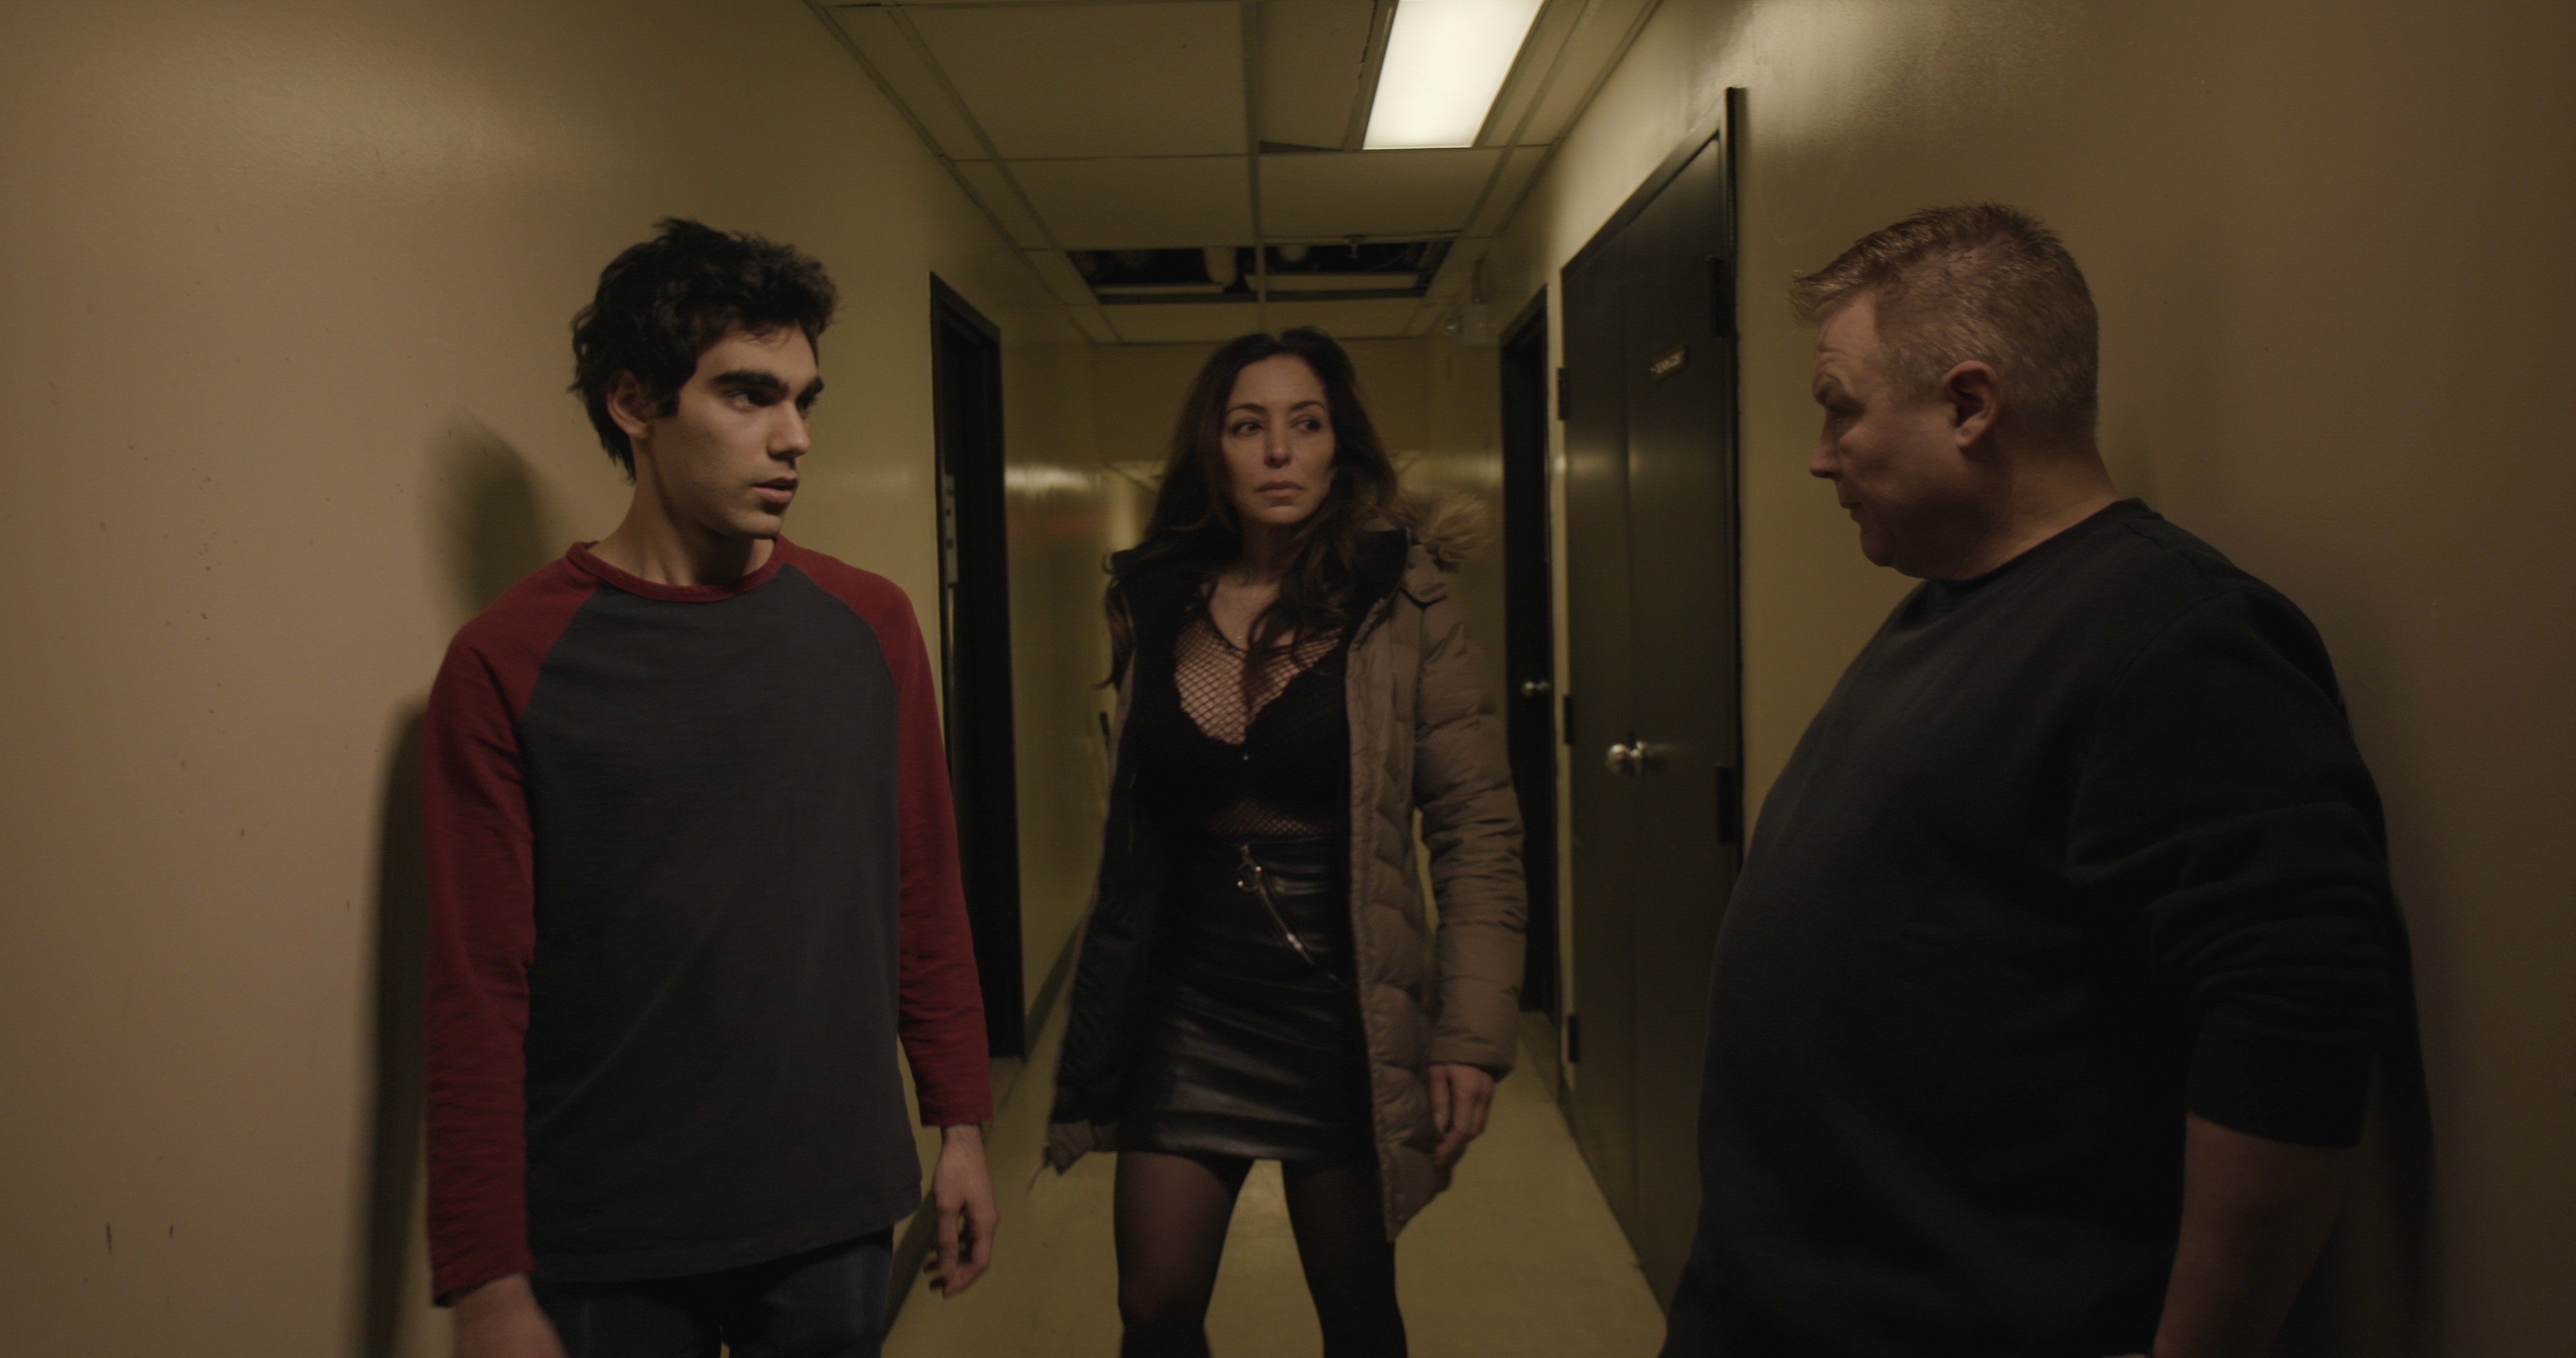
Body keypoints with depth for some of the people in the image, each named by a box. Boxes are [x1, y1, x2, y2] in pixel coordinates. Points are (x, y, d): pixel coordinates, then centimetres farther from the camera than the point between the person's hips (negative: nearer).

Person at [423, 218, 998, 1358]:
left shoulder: (871, 626, 1)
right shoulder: (508, 664, -8)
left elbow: (925, 894, 6)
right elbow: (478, 995, -8)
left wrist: (961, 1124, 7)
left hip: (835, 1219, 3)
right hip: (605, 1253, -2)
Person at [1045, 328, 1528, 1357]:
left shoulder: (1402, 607, -9)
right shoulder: (1159, 603, 1)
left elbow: (1479, 831, -10)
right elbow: (1136, 826, 10)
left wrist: (1472, 1036, -16)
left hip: (1339, 1002, -3)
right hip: (1187, 1001, 3)